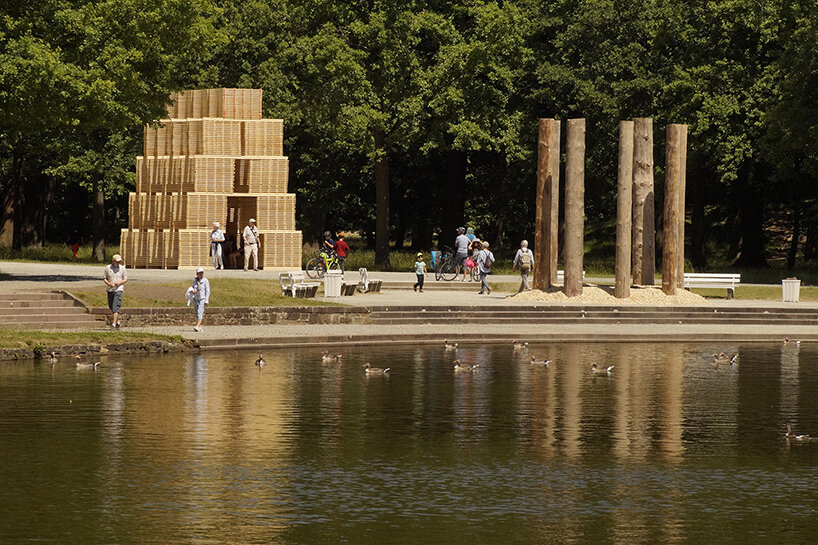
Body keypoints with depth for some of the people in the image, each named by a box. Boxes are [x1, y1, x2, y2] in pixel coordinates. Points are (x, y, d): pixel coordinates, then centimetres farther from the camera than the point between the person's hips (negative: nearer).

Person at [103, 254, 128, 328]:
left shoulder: (122, 268, 1)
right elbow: (104, 278, 8)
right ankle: (117, 321, 32)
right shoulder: (108, 268, 3)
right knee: (111, 306, 12)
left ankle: (114, 323, -20)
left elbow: (125, 279, 5)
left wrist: (119, 283, -14)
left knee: (116, 307, -15)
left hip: (118, 289, -3)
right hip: (110, 289, 3)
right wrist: (108, 283, -13)